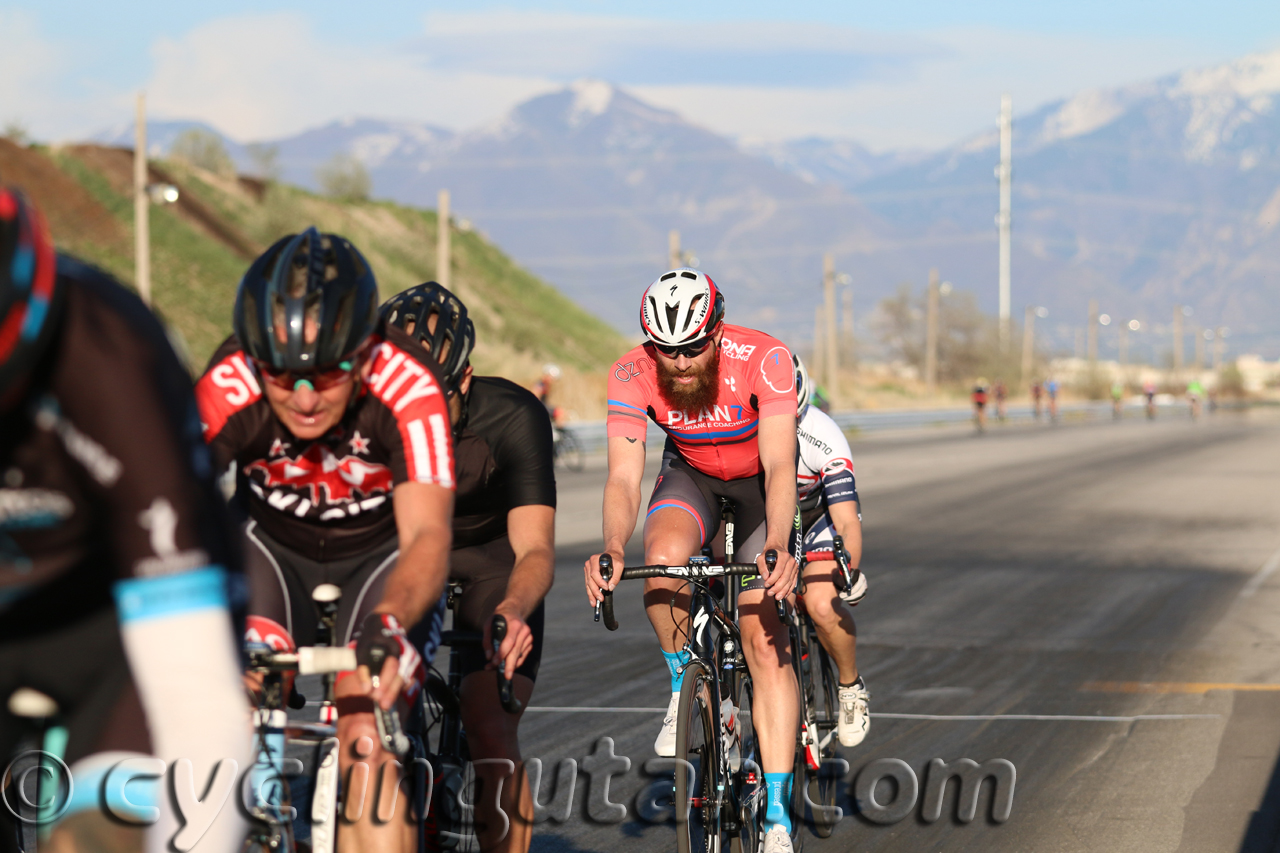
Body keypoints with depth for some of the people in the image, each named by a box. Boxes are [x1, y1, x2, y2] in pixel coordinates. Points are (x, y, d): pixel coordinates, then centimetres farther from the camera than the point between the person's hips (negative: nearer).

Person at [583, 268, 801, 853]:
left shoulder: (763, 360, -33)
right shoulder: (632, 375, -26)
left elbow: (779, 465, -39)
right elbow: (623, 477, -32)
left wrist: (777, 545, -56)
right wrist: (613, 548, -52)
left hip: (758, 482, -2)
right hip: (691, 476, 2)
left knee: (764, 640, -13)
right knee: (663, 557, -33)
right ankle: (685, 684, -4)